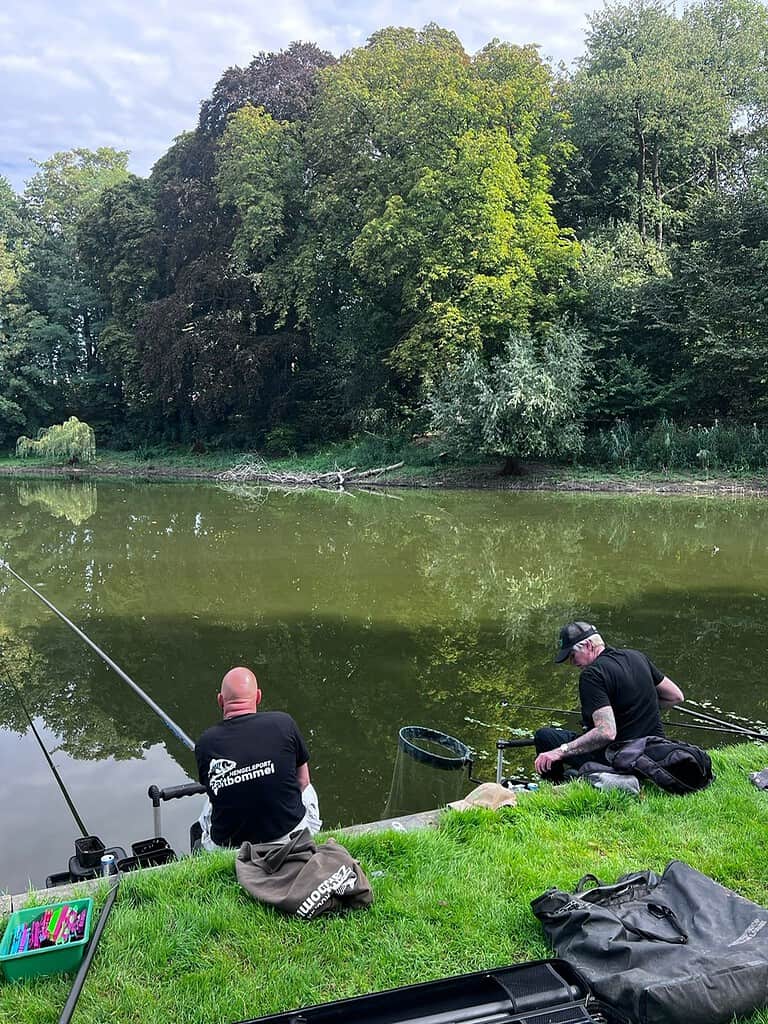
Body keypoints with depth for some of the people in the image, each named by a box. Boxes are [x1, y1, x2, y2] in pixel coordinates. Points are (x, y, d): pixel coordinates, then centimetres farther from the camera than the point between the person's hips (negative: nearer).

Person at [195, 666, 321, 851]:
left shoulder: (205, 744, -10)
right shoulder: (283, 723, -12)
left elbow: (214, 791, 7)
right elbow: (303, 780, 1)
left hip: (227, 846, 1)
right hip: (290, 836, -1)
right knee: (307, 791, 32)